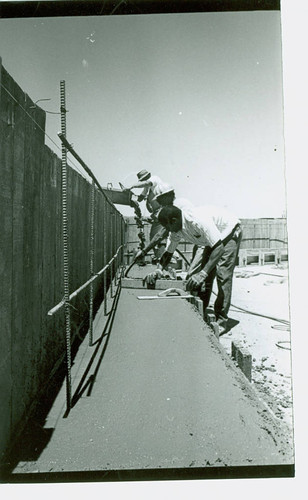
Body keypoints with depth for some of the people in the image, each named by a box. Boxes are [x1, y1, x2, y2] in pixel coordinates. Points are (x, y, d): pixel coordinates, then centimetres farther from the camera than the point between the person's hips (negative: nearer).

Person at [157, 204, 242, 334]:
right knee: (193, 274, -2)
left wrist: (203, 273, -46)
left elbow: (219, 248, -42)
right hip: (208, 239, 8)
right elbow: (168, 252, 0)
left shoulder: (198, 220, -39)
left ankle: (221, 321, -4)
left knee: (223, 276, -15)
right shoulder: (175, 229, -14)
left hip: (228, 232, -7)